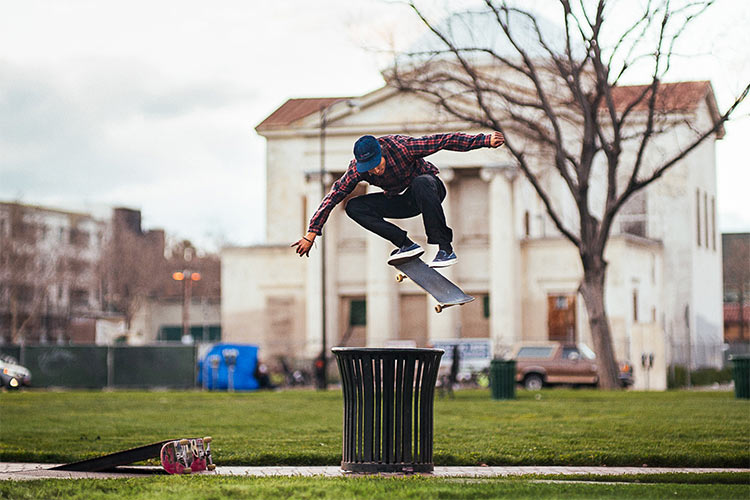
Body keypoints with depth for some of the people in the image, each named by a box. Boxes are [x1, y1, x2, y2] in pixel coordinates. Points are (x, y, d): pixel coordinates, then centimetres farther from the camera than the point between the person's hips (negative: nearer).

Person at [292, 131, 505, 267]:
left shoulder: (401, 146, -29)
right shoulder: (357, 169, -19)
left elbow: (445, 141, -27)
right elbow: (333, 197, -16)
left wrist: (485, 140, -30)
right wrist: (312, 233, -19)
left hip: (431, 191, -4)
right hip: (401, 202, 4)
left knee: (420, 183, -41)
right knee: (354, 208, -16)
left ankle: (445, 248, -38)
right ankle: (406, 244, -19)